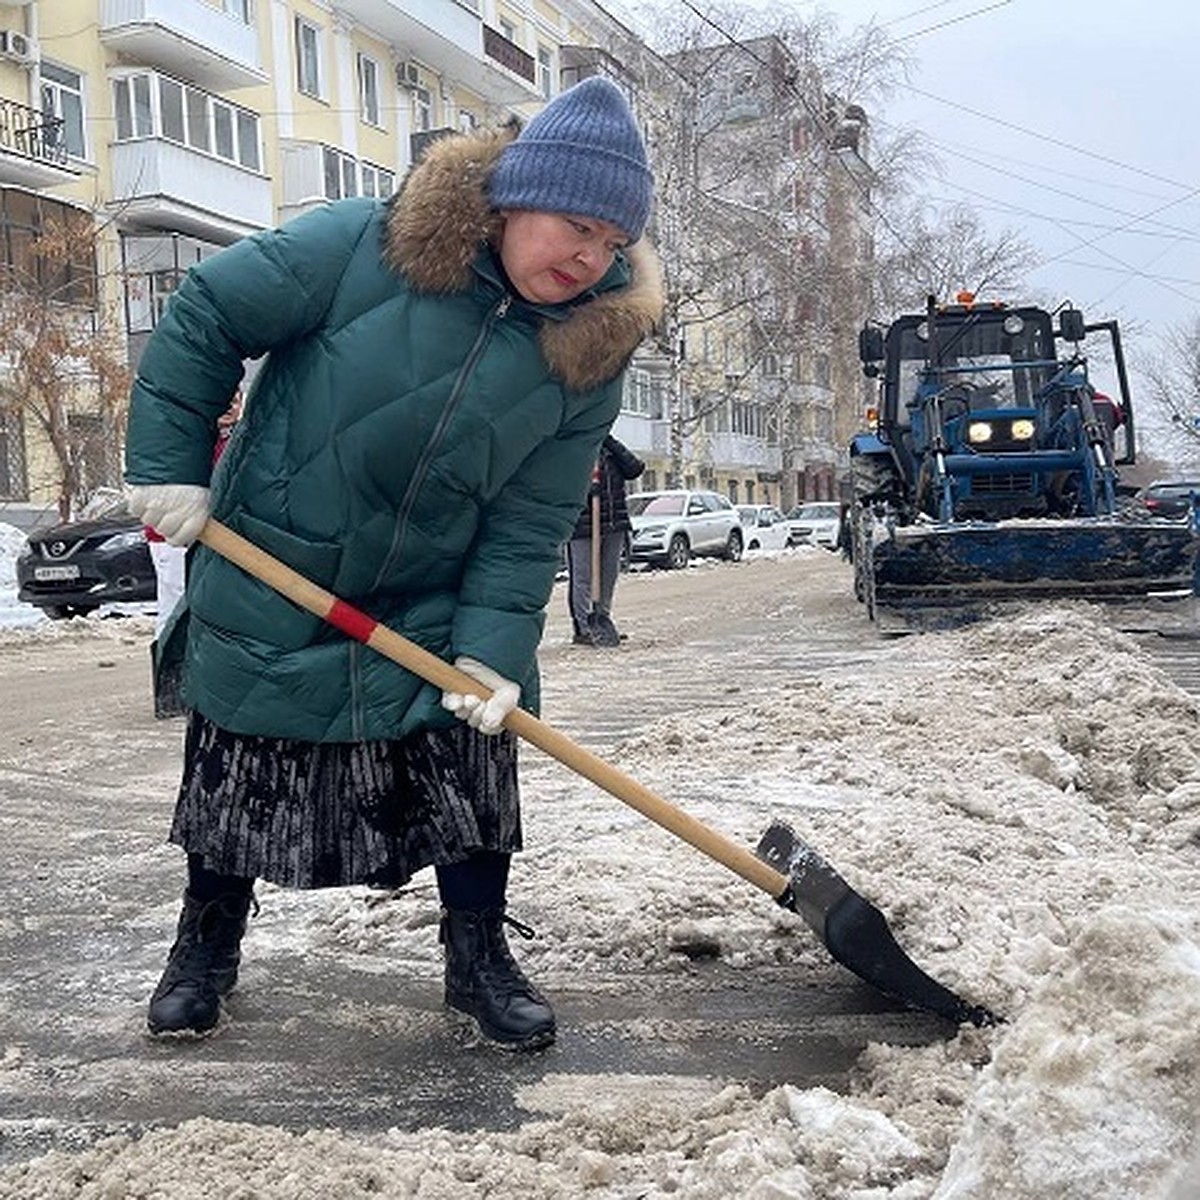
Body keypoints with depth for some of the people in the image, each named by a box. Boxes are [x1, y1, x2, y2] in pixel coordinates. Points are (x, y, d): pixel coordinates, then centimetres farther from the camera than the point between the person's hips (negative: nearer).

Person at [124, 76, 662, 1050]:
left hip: (432, 607, 2)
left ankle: (478, 955, 20)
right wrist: (171, 469, -13)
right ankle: (207, 945, 34)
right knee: (239, 773, 10)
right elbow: (204, 320, -12)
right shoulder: (369, 245, -21)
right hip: (268, 586, -2)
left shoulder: (591, 351, -11)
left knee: (473, 764, -1)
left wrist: (494, 647, -21)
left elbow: (529, 522, -11)